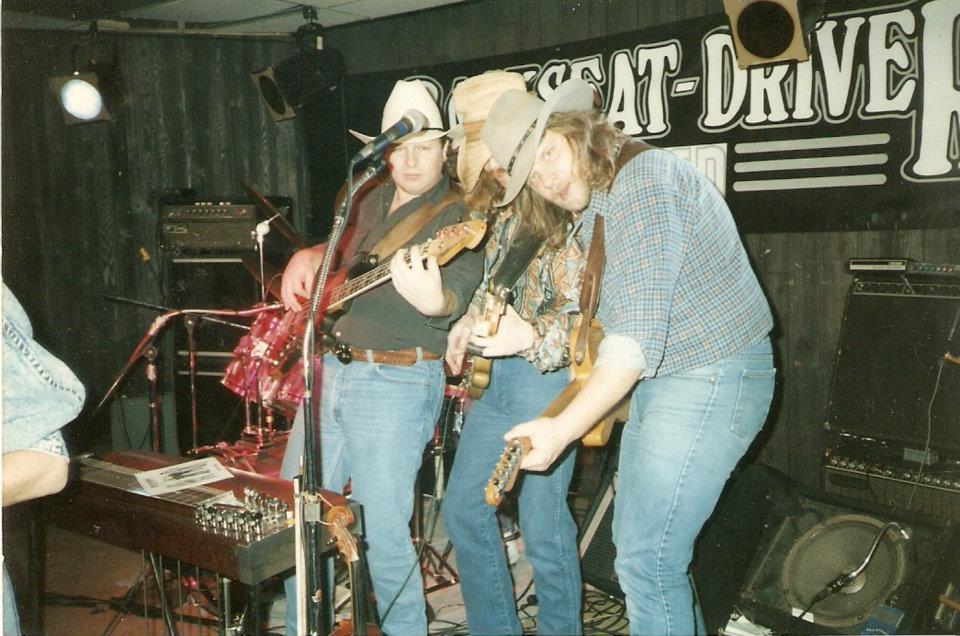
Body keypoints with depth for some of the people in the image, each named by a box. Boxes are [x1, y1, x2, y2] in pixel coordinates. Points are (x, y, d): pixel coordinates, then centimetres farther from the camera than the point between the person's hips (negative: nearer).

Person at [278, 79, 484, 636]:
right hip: (332, 368, 8)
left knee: (382, 530, -6)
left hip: (396, 384, -7)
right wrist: (308, 259, 13)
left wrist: (435, 301, -48)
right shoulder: (372, 200, 14)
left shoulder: (457, 217, -9)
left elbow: (457, 293, -26)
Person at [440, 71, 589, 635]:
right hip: (494, 377, 9)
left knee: (542, 528, 0)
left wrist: (531, 336, -31)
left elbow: (590, 311, -18)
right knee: (463, 509, 15)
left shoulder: (566, 208, -15)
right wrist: (469, 322, 7)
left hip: (546, 379, -9)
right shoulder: (507, 210, 12)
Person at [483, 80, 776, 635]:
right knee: (637, 543, 18)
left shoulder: (643, 180, -21)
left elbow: (638, 334, -28)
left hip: (714, 378, -10)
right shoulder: (595, 205, 11)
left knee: (647, 560, -9)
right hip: (658, 381, 10)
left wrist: (564, 428, -31)